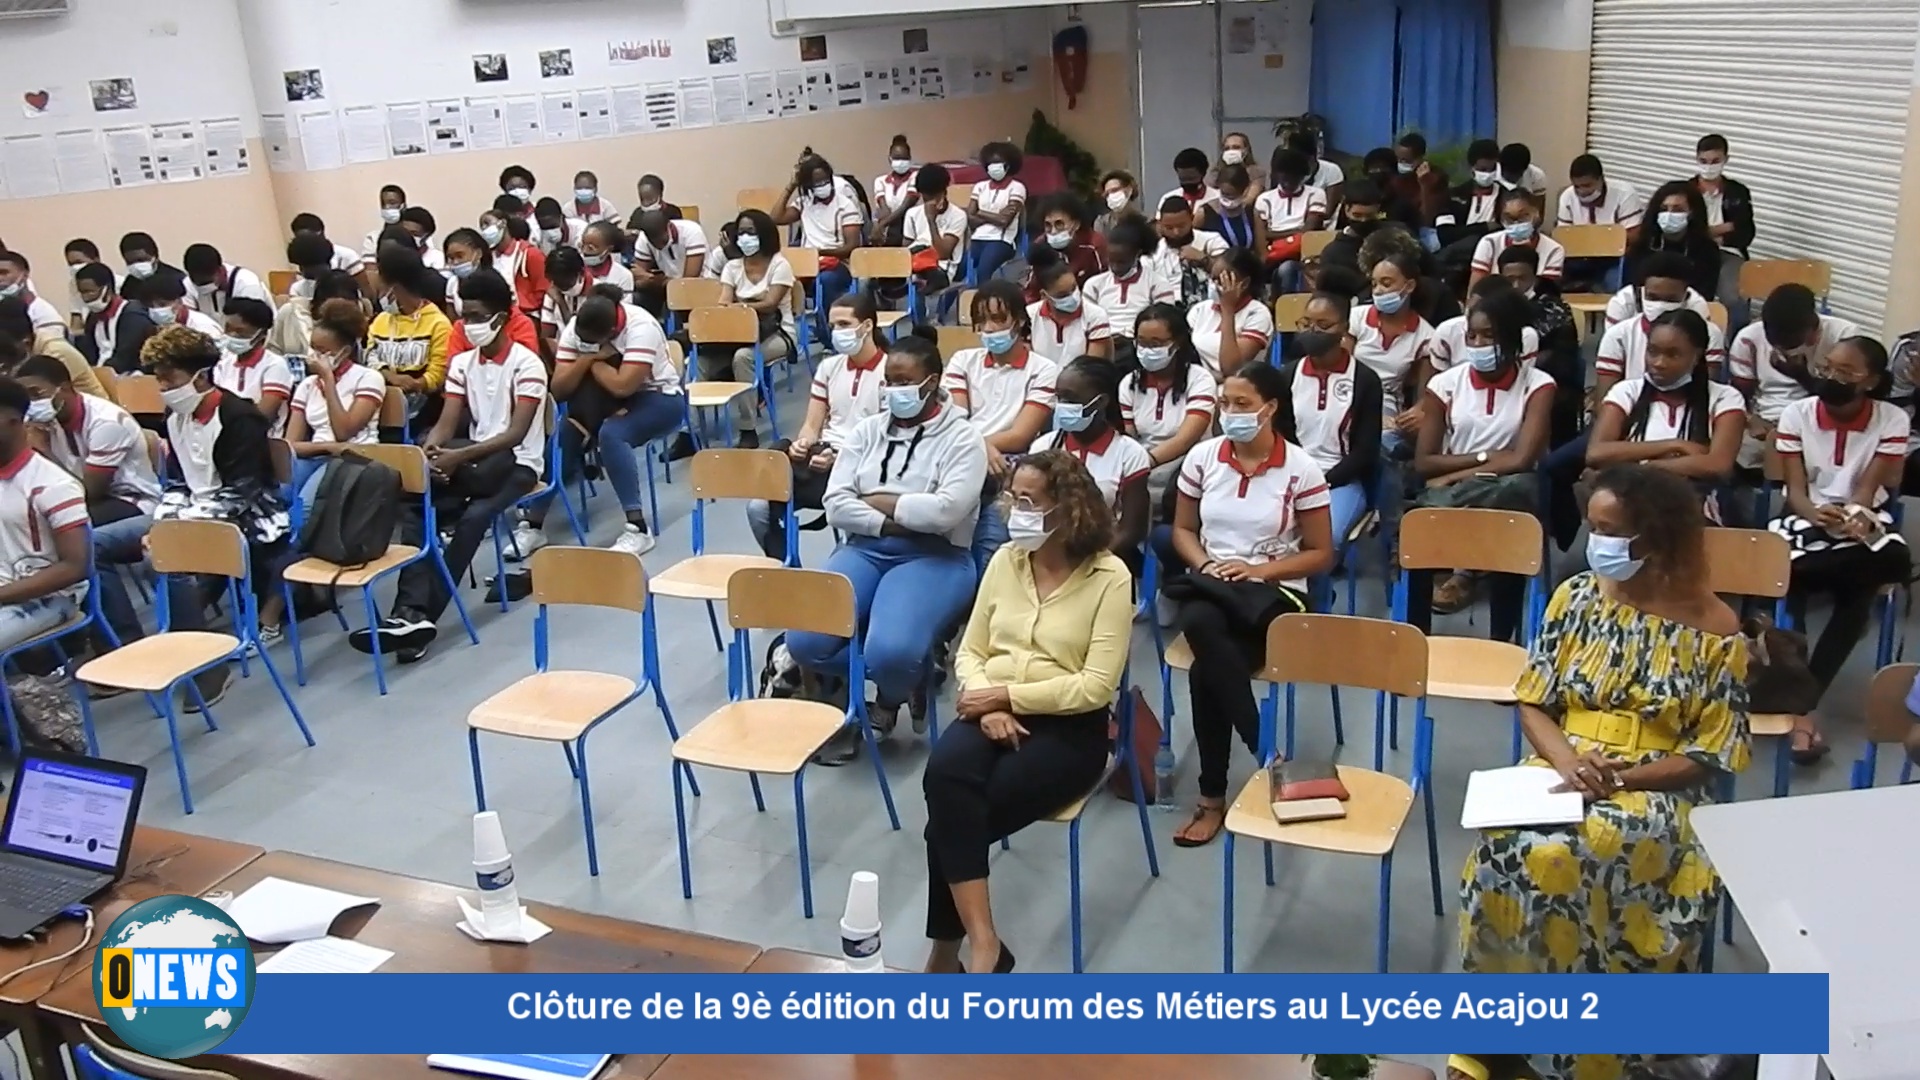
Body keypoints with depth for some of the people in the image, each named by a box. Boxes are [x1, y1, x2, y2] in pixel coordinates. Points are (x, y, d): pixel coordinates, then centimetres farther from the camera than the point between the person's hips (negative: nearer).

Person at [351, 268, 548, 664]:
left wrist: (459, 456, -30)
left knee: (474, 516, -34)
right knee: (414, 506, -22)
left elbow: (516, 434, -18)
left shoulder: (526, 363, -10)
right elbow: (447, 423, 1)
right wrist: (429, 451, -23)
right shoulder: (461, 363, 9)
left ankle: (418, 613, -27)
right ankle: (413, 612, -32)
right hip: (474, 461, 6)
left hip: (516, 463, -5)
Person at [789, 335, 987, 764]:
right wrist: (889, 523, -12)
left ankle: (889, 696, 7)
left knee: (891, 651, -32)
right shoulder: (867, 430, 13)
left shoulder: (961, 438, -1)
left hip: (935, 558, -5)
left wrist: (879, 501, -6)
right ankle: (907, 670, 4)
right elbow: (836, 505, 3)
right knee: (804, 641, -19)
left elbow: (946, 511, -16)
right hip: (864, 549, 5)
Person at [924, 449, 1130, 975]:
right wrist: (987, 704, -10)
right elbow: (969, 652, 11)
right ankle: (981, 943, -27)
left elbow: (1096, 686, -12)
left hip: (1069, 727, -4)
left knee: (953, 815, -26)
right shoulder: (1005, 561, 10)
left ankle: (948, 949, -7)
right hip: (993, 712, 4)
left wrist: (1008, 695, -14)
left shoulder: (1109, 577, -6)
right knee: (945, 774, -31)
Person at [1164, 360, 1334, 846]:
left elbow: (1320, 555, 0)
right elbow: (1183, 530, 14)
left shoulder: (1301, 469, -5)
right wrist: (1205, 564, -7)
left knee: (1207, 667, -33)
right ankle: (1268, 759, -23)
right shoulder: (1202, 457, 4)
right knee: (1201, 624, -37)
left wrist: (1259, 569, -14)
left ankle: (1213, 796, -15)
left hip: (1274, 593, -3)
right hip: (1210, 584, 3)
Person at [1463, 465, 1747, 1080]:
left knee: (1562, 856, -34)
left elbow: (1711, 756, -4)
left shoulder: (1713, 629, -4)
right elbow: (1533, 703, 7)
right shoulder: (1576, 596, 6)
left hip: (1657, 789, -3)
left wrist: (1621, 778, -19)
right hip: (1562, 767, 3)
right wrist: (1566, 757, -14)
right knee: (1504, 843, -31)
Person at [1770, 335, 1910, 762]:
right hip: (1807, 517, 0)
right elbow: (1795, 489, -8)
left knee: (1894, 561, -33)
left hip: (1862, 521, 1)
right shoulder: (1797, 414, -3)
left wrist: (1854, 517, -34)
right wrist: (1819, 515, -31)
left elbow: (1869, 487, -11)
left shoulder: (1892, 420, -2)